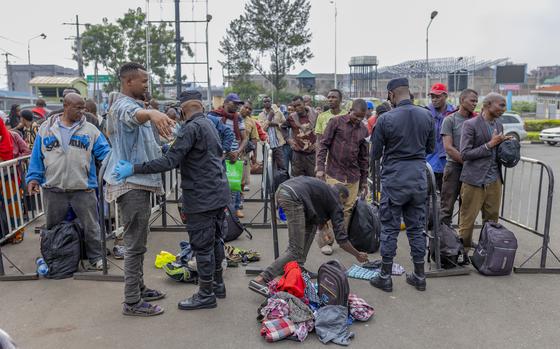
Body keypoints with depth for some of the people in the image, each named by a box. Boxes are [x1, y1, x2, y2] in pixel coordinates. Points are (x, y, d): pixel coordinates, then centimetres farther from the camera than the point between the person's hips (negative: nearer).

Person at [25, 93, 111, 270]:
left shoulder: (90, 129, 1)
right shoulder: (46, 128, 5)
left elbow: (104, 152, -1)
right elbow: (37, 156, 8)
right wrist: (33, 177, 1)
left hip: (84, 189, -1)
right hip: (53, 190, 2)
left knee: (91, 226, 4)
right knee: (53, 228, 16)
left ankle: (96, 257, 21)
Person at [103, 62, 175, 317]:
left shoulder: (129, 103, 17)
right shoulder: (123, 106, -16)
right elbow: (135, 115, -44)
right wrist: (152, 113, -63)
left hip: (137, 182, 10)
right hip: (131, 184, -10)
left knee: (138, 241, 17)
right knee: (135, 243, -4)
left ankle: (138, 289, 30)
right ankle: (132, 302, 6)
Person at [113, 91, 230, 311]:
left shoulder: (192, 128, -15)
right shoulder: (210, 125, 14)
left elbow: (170, 161, -24)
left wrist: (134, 169, -22)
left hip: (202, 196, -9)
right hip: (218, 192, 9)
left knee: (202, 245, 1)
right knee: (215, 239, 18)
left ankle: (206, 294, 12)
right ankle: (218, 284, 30)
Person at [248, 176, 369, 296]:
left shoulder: (325, 188, 35)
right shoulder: (335, 202, 16)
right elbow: (341, 239, 15)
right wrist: (358, 255, 29)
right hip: (293, 197, -9)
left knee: (312, 224, 24)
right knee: (296, 250, -4)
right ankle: (260, 280, -12)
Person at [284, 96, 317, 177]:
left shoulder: (314, 116, 0)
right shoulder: (291, 117, -2)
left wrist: (318, 142, 3)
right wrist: (288, 140, 3)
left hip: (312, 152, 1)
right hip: (298, 153, 0)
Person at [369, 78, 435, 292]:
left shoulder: (385, 119, -12)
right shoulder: (427, 116, 0)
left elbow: (375, 154, -4)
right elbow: (430, 148, 12)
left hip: (394, 180, -4)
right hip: (419, 180, 4)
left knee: (389, 229, 6)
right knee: (417, 228, 14)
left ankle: (385, 277, 15)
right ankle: (419, 276, 23)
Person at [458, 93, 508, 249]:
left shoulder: (499, 125, 13)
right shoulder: (470, 124, -9)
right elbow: (464, 154, -14)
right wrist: (489, 144, -17)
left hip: (494, 180, 7)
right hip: (475, 180, -6)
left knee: (492, 219, 12)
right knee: (467, 220, 2)